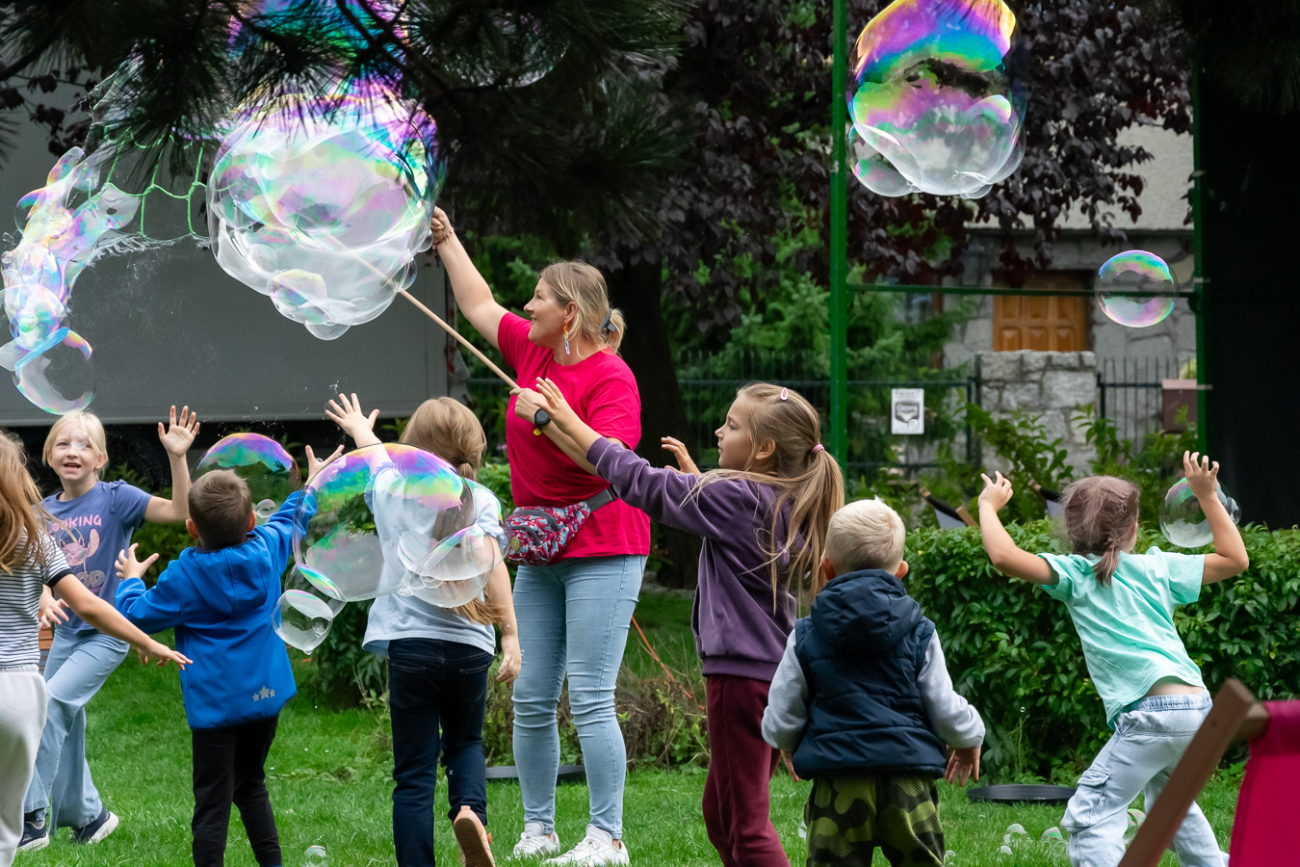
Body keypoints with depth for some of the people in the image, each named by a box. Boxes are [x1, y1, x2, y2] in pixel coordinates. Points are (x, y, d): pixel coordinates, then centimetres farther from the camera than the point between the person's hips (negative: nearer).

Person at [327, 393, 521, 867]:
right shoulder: (480, 499, 1)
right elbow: (492, 561, -12)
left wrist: (360, 428, 48)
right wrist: (510, 635, -14)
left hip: (412, 643, -1)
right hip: (469, 647, 1)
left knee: (414, 773, 2)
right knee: (465, 743, 23)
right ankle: (470, 808, -7)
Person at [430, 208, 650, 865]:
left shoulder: (610, 377, -14)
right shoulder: (532, 350, 9)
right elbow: (480, 306, 25)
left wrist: (549, 419, -28)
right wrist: (447, 242, 28)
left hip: (602, 551, -8)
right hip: (540, 553, 8)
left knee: (589, 700, -11)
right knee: (531, 699, 7)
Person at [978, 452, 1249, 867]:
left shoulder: (1075, 573, 3)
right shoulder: (1158, 567, 17)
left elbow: (1004, 556, -9)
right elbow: (1235, 559, 27)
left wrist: (988, 506, 8)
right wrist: (1208, 496, 33)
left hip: (1150, 711, -6)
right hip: (1198, 706, 7)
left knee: (1090, 816, -8)